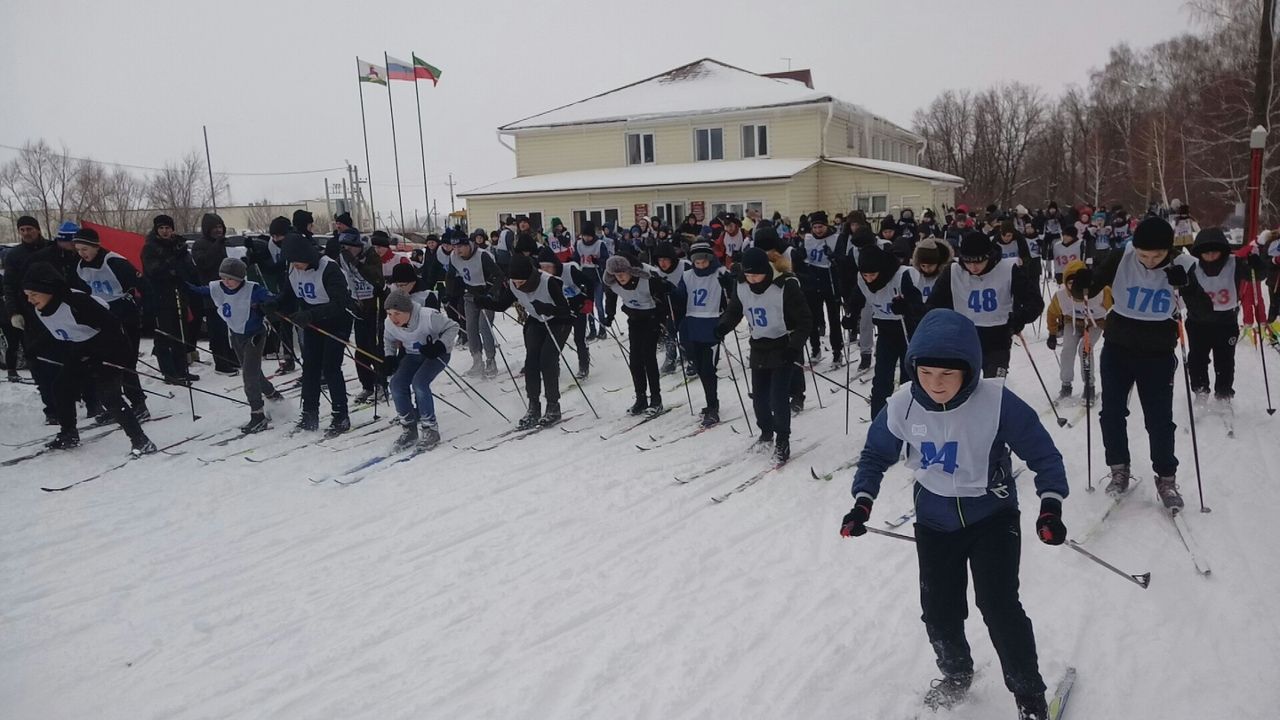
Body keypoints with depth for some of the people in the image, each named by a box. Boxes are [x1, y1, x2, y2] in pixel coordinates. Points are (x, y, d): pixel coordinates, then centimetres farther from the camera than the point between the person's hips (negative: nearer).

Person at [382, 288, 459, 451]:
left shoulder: (429, 316, -31)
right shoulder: (389, 323, -14)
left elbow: (452, 327, -16)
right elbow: (389, 340, 10)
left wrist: (440, 346, -29)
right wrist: (389, 358, -4)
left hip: (436, 354, -5)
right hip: (412, 355, 5)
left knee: (419, 383, -27)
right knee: (397, 384, -15)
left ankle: (430, 430, -13)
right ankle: (409, 429, 3)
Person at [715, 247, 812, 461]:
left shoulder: (786, 287, -20)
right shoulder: (742, 287, -5)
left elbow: (805, 320, -15)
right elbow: (733, 312, 10)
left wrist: (795, 346, -24)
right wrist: (722, 328, -11)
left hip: (784, 349, -5)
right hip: (759, 348, 5)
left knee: (779, 396, -11)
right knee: (759, 396, 11)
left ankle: (782, 441, 7)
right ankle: (766, 432, 37)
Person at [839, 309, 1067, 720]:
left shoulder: (997, 403, -25)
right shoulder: (902, 405, -17)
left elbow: (1042, 453, -13)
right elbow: (876, 454, 0)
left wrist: (1050, 509, -22)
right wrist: (862, 505, -8)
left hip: (992, 516, -3)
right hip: (934, 522, 3)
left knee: (999, 606, -9)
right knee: (939, 611, 8)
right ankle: (956, 675, 37)